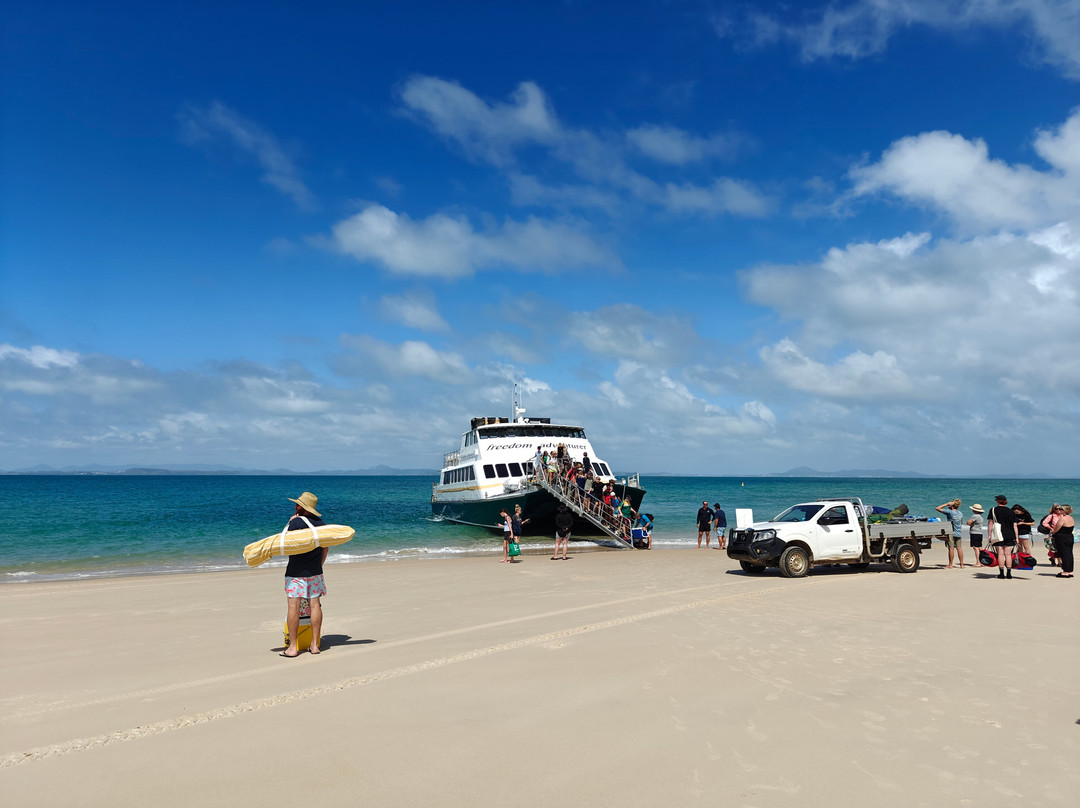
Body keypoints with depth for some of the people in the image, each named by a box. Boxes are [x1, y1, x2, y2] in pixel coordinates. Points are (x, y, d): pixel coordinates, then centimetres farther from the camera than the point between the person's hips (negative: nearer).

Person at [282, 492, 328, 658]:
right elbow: (325, 548, 11)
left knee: (293, 606, 0)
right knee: (315, 604, 8)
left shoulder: (295, 523, -15)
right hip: (315, 571, 5)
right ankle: (314, 645, 13)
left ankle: (292, 647, 3)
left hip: (296, 572, -5)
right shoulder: (321, 524, 5)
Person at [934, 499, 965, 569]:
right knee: (959, 548, 8)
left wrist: (947, 504, -7)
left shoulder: (950, 512, -13)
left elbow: (937, 508, -14)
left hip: (951, 533, -6)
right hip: (959, 533, 6)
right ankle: (961, 564, 10)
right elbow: (961, 524, 18)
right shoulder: (960, 514, 8)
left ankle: (950, 565, 1)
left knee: (951, 548, -3)